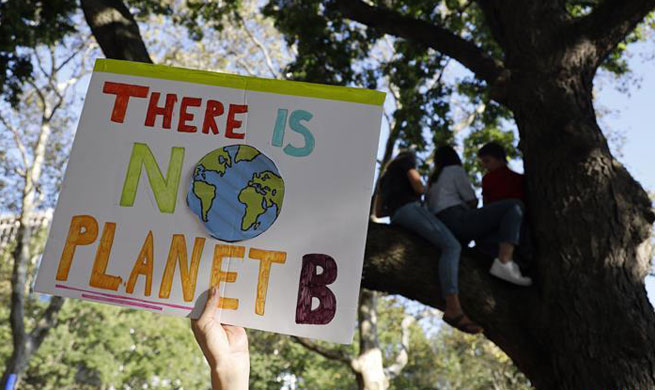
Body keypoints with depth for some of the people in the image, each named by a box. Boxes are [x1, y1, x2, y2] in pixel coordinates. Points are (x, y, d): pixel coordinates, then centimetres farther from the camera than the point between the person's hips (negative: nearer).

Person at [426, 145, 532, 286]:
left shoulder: (434, 180, 30)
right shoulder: (455, 170, 8)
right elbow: (472, 201, 2)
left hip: (444, 231, 9)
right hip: (458, 221, -9)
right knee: (515, 206, -9)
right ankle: (504, 264, -24)